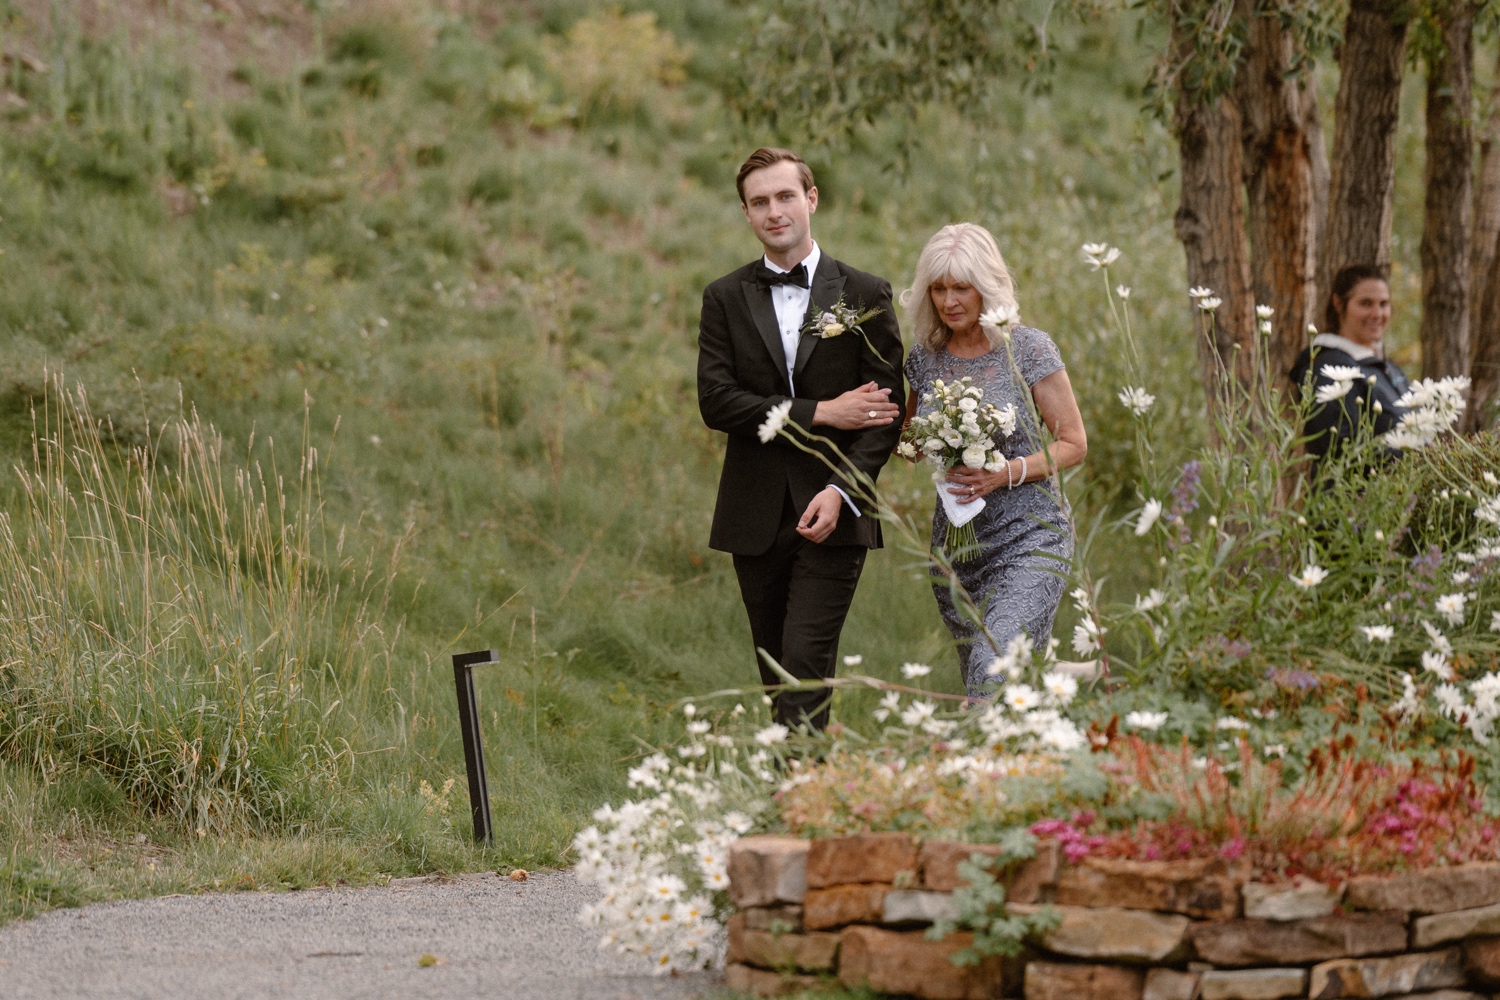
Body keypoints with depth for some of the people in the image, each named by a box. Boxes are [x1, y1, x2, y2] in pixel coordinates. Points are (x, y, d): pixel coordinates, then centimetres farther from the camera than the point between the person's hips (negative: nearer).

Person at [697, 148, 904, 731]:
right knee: (777, 670, 8)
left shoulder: (864, 295, 3)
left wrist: (842, 491, -16)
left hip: (835, 513, -3)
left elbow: (887, 411, -1)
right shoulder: (725, 299, 8)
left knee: (806, 659, -14)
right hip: (756, 518, 3)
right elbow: (715, 401, -5)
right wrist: (819, 412, -13)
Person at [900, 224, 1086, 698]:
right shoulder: (925, 356, 5)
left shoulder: (1028, 349, -8)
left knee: (995, 676, -22)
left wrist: (1006, 473, -18)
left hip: (1028, 539, -6)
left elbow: (1073, 443, -4)